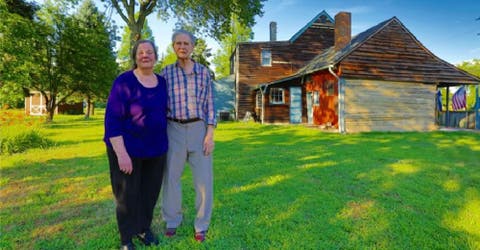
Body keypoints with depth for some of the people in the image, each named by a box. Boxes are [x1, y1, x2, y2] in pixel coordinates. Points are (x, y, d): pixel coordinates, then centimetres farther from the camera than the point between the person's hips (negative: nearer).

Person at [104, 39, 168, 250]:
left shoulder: (162, 82, 3)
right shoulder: (124, 82, -16)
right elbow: (112, 120, -18)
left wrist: (165, 144, 13)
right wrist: (121, 153, -21)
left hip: (155, 149, 5)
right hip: (128, 149, -5)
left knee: (150, 191, 16)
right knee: (127, 194, 9)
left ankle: (144, 228, 37)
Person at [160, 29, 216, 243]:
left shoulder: (204, 72, 3)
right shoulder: (166, 72, 5)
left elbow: (209, 105, 1)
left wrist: (210, 134, -8)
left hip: (199, 129, -1)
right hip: (174, 130, 1)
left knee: (203, 178, 1)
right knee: (171, 176, 8)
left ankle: (201, 224, 19)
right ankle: (172, 220, 29)